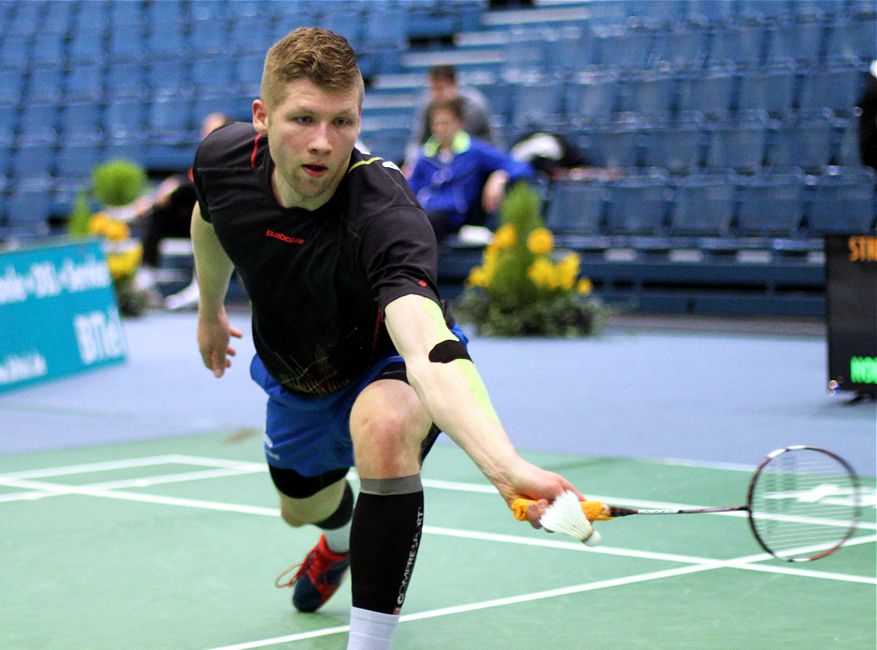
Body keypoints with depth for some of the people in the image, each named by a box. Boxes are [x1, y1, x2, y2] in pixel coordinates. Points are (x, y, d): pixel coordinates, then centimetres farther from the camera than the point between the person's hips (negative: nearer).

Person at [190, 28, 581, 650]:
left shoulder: (385, 214, -44)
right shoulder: (224, 159, -27)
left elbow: (429, 350, -61)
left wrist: (507, 466, -77)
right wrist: (210, 309, 18)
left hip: (389, 361, -5)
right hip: (295, 371, 6)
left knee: (384, 427, -40)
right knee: (303, 506, 29)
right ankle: (341, 539, 71)